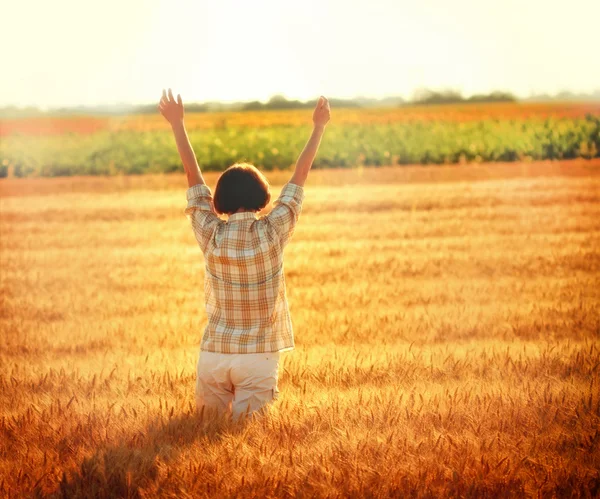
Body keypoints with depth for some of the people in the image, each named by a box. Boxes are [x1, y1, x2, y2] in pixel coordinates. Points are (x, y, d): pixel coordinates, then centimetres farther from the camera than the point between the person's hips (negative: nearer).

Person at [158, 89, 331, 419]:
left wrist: (178, 124, 13)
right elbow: (300, 176, 1)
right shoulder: (272, 232, -8)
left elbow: (193, 175, 5)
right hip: (259, 356, -2)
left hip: (214, 353, 2)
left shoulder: (211, 235, -4)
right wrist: (319, 127, 10)